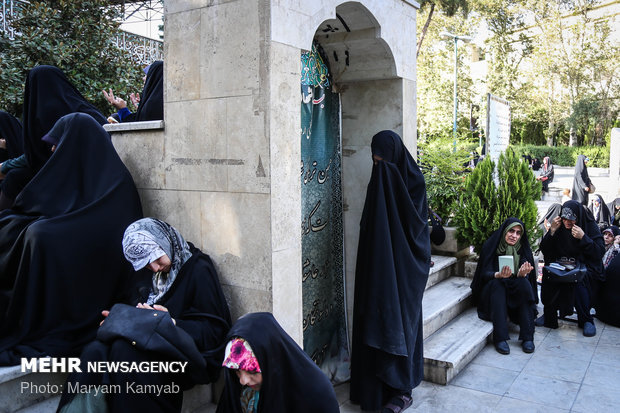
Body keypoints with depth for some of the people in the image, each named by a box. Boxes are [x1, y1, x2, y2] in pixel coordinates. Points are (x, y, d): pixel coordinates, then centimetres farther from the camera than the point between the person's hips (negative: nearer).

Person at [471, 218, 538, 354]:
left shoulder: (523, 249, 1)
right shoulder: (491, 246, -7)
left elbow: (526, 277, -9)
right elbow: (485, 274, -12)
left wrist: (522, 274, -34)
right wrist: (499, 275, -35)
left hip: (516, 292, 2)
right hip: (492, 292, -2)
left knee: (524, 283, -29)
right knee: (497, 284, -33)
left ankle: (527, 337, -29)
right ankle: (500, 338, -38)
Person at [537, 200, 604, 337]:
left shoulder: (590, 226, -7)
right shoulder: (559, 226, 0)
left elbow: (600, 252, -15)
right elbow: (544, 250, -2)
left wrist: (583, 237, -27)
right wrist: (552, 231, -15)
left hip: (586, 267, -3)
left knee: (578, 280, -35)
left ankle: (586, 320, -16)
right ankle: (549, 315, -12)